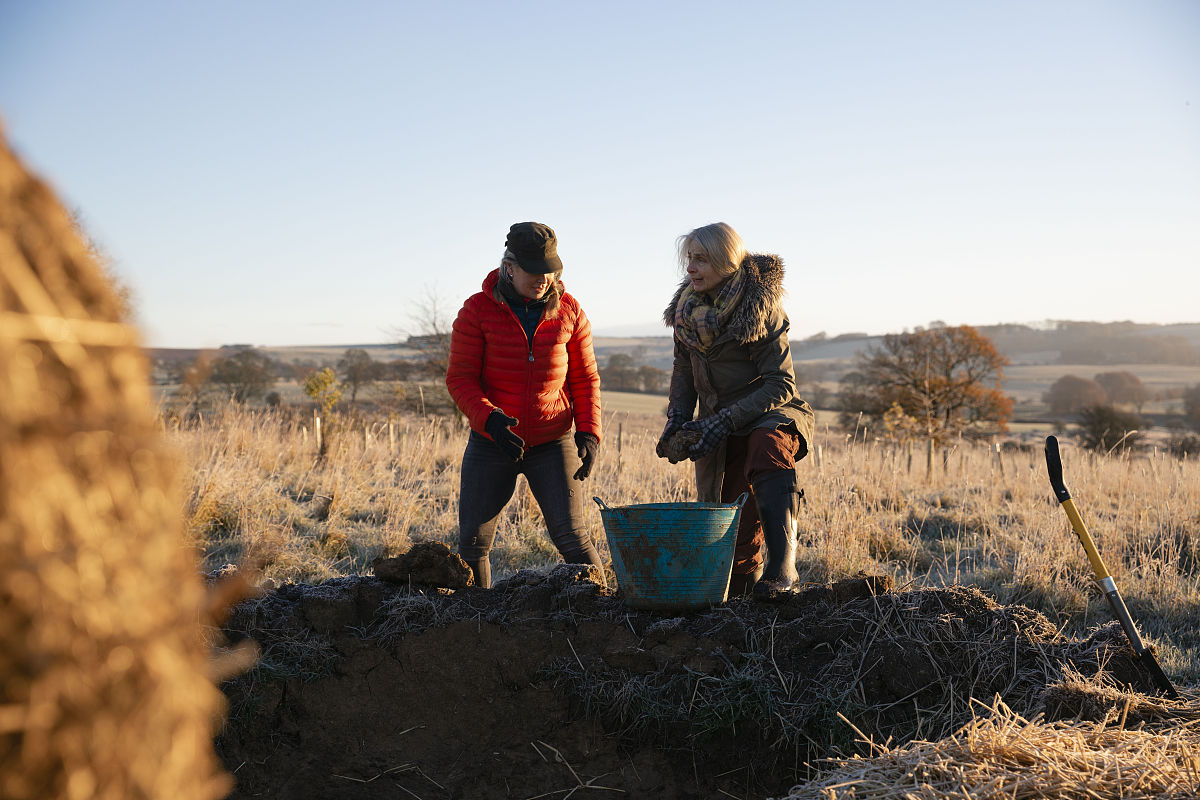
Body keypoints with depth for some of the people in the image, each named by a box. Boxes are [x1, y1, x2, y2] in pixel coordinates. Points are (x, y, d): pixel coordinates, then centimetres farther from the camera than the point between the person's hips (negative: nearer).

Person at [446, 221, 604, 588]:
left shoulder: (568, 311, -2)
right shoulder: (478, 310, -7)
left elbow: (585, 379, 5)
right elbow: (460, 378, -8)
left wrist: (588, 433, -9)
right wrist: (490, 420, -25)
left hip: (552, 444, 0)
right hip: (490, 443, 0)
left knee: (572, 537, -8)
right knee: (472, 542, 5)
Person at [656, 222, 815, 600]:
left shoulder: (762, 308, -17)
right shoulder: (688, 308, -1)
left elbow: (781, 384, -19)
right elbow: (684, 369, 14)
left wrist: (725, 421, -27)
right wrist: (678, 417, -2)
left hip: (770, 416, -5)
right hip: (720, 429, 5)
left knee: (768, 444, -41)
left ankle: (782, 562, -43)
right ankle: (748, 573, 35)